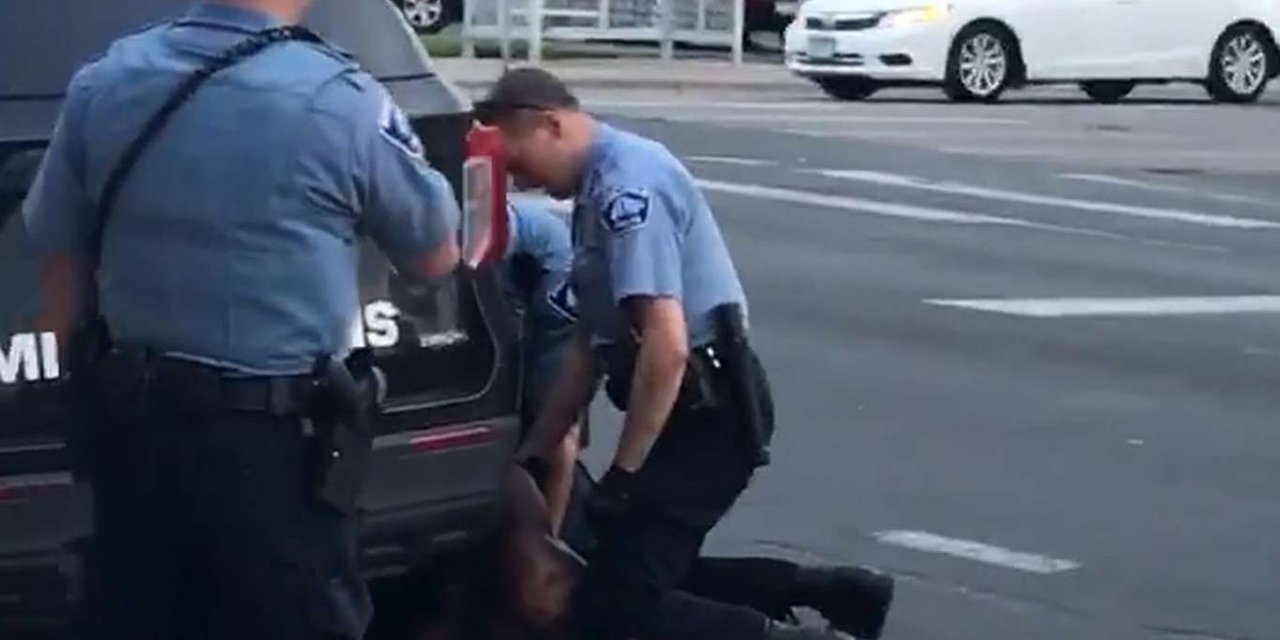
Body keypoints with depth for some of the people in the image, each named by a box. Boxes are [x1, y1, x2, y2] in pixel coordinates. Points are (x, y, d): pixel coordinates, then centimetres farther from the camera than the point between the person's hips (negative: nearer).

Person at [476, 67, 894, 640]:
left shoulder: (626, 185, -18)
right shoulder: (599, 186, 15)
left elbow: (667, 344, -26)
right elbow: (589, 343, 22)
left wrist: (623, 473, -20)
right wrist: (532, 457, 22)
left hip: (707, 413, -11)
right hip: (701, 405, 11)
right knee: (646, 567, 18)